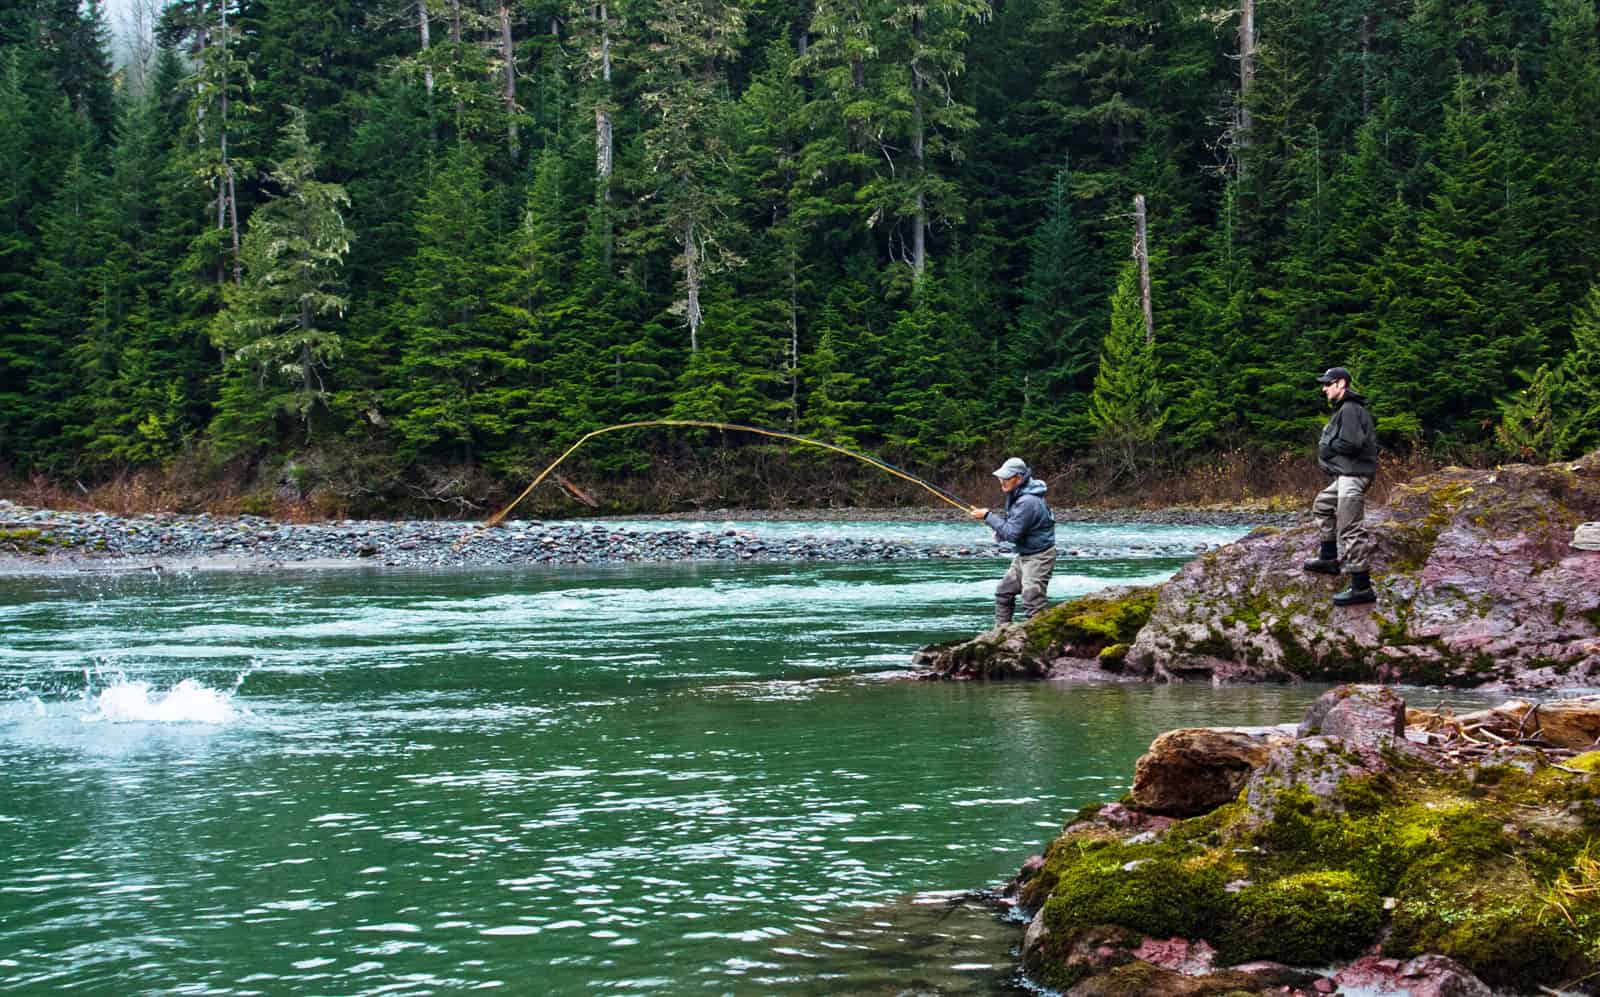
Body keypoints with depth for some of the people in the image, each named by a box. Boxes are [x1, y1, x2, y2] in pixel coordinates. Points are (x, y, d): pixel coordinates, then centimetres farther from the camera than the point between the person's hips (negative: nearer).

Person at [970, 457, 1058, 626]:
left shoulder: (1028, 502, -27)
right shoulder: (1016, 494, 4)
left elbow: (1012, 533, -26)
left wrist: (988, 517, -19)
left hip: (1039, 556, -11)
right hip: (1024, 555, 11)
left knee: (1032, 601, -11)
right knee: (1004, 592, 16)